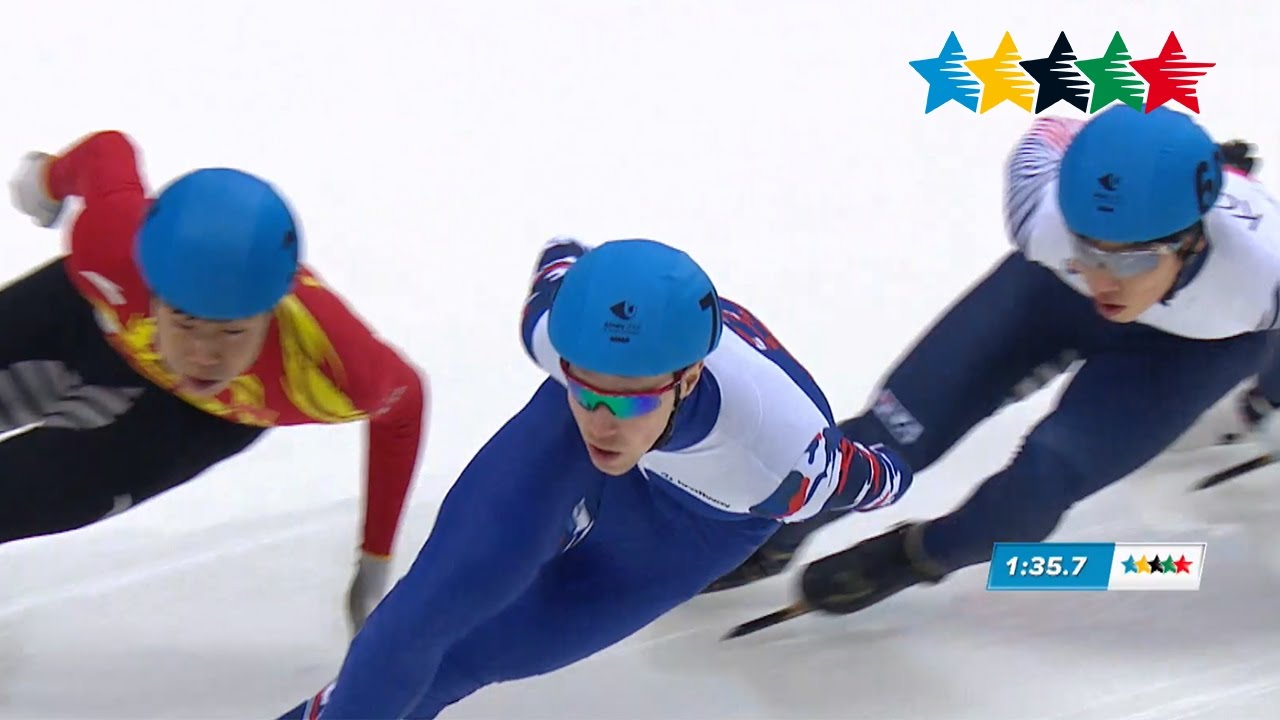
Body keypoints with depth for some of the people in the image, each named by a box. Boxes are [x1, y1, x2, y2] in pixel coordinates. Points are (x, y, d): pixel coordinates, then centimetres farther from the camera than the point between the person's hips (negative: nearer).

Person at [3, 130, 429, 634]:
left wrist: (376, 564, -10)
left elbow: (405, 402, -20)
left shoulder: (330, 369, -45)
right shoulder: (114, 239, -45)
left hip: (208, 416, -1)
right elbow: (107, 150, -21)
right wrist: (51, 177, 6)